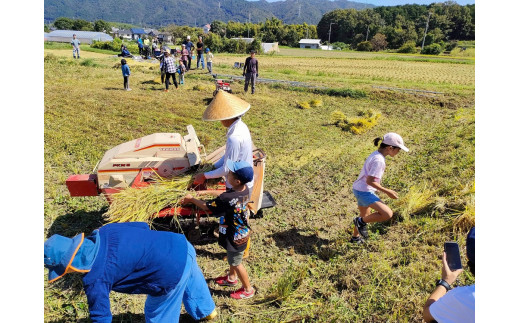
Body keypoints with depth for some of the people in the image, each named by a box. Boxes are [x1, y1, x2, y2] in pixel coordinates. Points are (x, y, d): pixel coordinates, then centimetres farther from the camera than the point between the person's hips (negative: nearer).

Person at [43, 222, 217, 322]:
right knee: (192, 284, 38)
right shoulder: (105, 231, 1)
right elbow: (143, 226, 13)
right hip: (182, 245, 8)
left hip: (173, 273, -8)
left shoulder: (94, 279, -15)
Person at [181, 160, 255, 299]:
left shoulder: (227, 199, -37)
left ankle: (248, 289, 37)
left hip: (236, 237, -8)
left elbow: (207, 206, -20)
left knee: (236, 263, 16)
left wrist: (191, 199, -4)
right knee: (232, 258, 30)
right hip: (242, 232, 8)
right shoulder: (244, 190, -13)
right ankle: (231, 278, 55)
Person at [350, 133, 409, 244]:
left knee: (365, 216, 28)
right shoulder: (379, 160, -21)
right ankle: (361, 222, 0)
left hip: (358, 189, 11)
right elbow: (370, 181, -23)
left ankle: (355, 238, 48)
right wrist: (387, 191, -15)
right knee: (388, 214, -19)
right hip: (365, 192, -11)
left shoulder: (376, 154, 7)